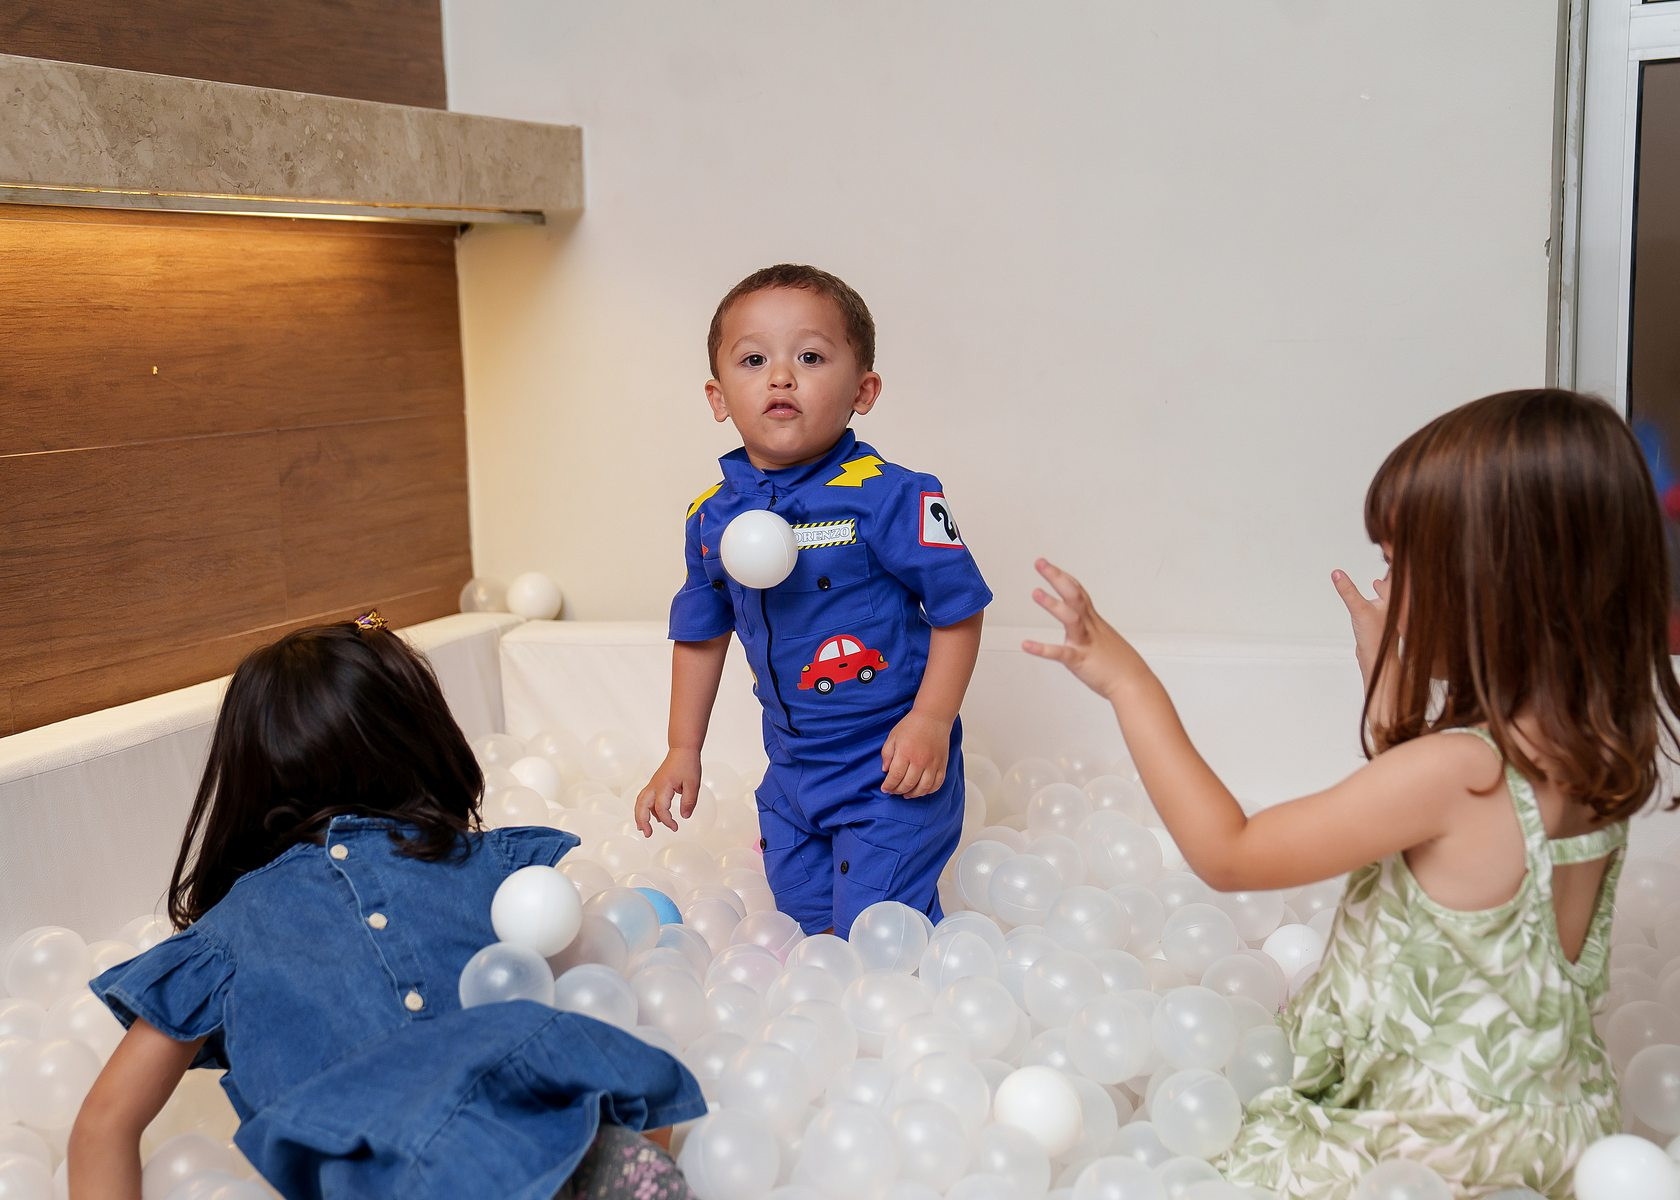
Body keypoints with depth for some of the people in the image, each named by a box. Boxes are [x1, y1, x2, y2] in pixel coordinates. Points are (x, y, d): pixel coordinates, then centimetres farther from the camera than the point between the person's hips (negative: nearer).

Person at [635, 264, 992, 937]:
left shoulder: (890, 497, -18)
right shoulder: (711, 518, -1)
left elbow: (958, 609, -12)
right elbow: (700, 634, 13)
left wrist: (931, 720, -19)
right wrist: (683, 751, 15)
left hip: (892, 772, -6)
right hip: (791, 770, 6)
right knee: (805, 923, 18)